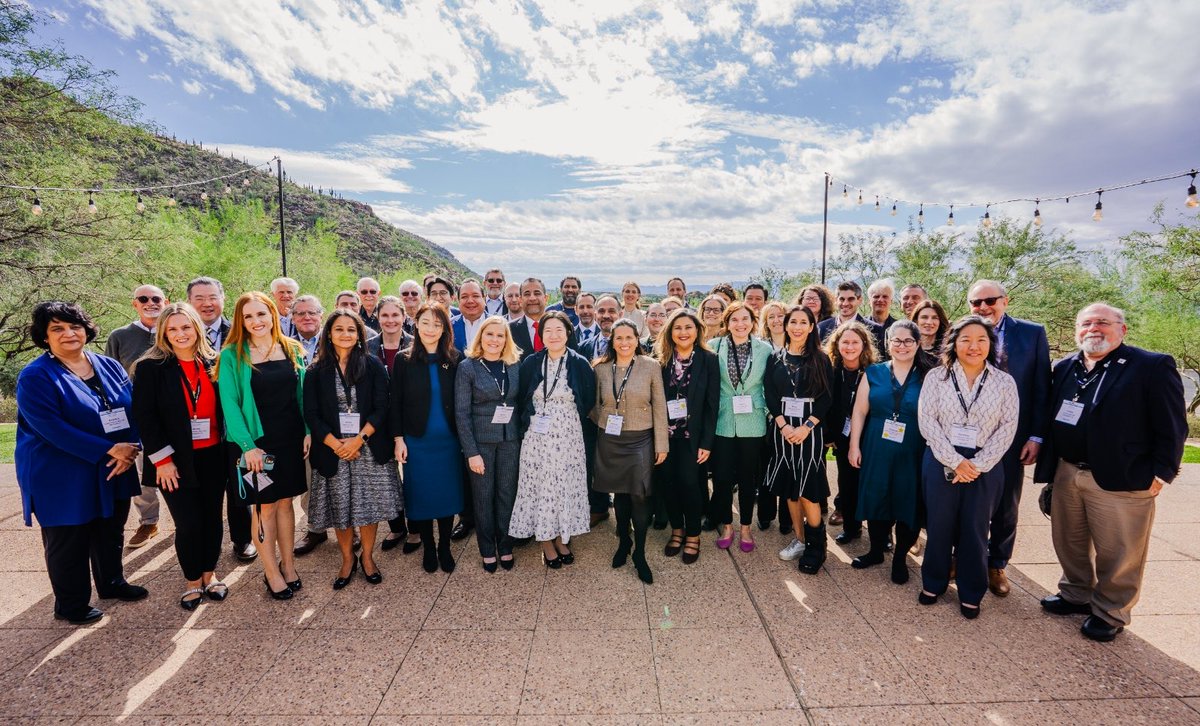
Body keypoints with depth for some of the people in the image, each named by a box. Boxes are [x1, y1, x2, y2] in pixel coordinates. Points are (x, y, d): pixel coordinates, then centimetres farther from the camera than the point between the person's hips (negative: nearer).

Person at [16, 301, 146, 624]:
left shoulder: (109, 367, 3)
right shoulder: (34, 377, -13)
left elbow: (131, 412, 2)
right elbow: (52, 429, -21)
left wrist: (128, 452, -13)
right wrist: (109, 450, -24)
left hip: (113, 472, 5)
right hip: (61, 479, -5)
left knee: (110, 532, 19)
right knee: (68, 542, 9)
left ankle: (112, 582, 39)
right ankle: (71, 605, 26)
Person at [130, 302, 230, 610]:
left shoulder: (213, 363, 5)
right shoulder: (151, 367, -5)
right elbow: (144, 415, -8)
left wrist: (231, 449, 3)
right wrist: (162, 458, -13)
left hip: (213, 457, 3)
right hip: (176, 460, -3)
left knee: (212, 518, 11)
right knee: (188, 523, 1)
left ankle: (209, 575, 30)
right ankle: (193, 581, 22)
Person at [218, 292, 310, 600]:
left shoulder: (292, 350, 4)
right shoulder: (232, 356, -6)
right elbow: (229, 402, -9)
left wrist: (307, 431, 1)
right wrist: (247, 445, -15)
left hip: (290, 439, 3)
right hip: (256, 442, -3)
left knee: (285, 502, 13)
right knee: (264, 506, 6)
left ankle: (288, 564, 27)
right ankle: (271, 571, 20)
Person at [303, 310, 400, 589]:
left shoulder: (373, 365, 0)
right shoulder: (316, 371, 3)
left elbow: (381, 407, -4)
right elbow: (311, 414, -1)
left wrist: (359, 439, -14)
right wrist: (336, 444, -11)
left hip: (369, 448, -1)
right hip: (332, 450, 1)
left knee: (369, 504, 5)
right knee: (339, 507, 8)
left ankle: (367, 557, 25)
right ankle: (347, 560, 28)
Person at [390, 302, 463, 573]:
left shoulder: (454, 359, -1)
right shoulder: (404, 360, -3)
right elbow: (395, 403, -1)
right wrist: (398, 439, -6)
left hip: (448, 441, 1)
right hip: (417, 441, -1)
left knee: (448, 494, 10)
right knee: (422, 495, 9)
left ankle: (445, 547, 28)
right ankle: (428, 548, 29)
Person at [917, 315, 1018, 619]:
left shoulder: (1005, 382, 2)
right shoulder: (936, 377, -1)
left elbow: (1007, 428, -3)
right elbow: (927, 421, -6)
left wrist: (977, 464, -12)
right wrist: (955, 462, -12)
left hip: (985, 467, 1)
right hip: (941, 463, 0)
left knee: (975, 530, 9)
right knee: (939, 526, 8)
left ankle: (970, 593, 27)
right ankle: (933, 583, 27)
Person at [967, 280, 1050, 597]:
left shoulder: (1032, 333, -3)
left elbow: (1041, 388, -3)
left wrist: (1037, 436, -6)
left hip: (1012, 436, 1)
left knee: (1006, 506, 14)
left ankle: (997, 565, 33)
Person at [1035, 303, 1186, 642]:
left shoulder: (1153, 367, -6)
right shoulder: (1065, 368, 9)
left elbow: (1172, 427, -7)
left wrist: (1161, 473, -10)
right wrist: (1048, 466, 10)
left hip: (1121, 480, -5)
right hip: (1066, 474, 5)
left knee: (1118, 554, 8)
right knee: (1070, 544, 18)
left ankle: (1110, 614, 26)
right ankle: (1076, 595, 37)